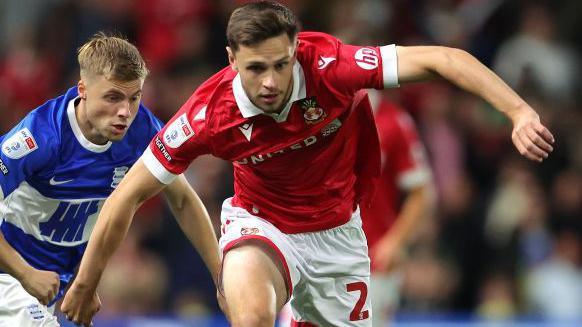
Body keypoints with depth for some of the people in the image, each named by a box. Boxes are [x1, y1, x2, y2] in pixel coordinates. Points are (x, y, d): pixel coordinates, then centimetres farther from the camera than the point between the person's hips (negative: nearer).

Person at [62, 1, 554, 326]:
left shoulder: (329, 67, -30)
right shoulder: (209, 114, -27)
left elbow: (440, 59, -30)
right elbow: (128, 196, -15)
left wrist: (520, 112, -41)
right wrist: (85, 285, -9)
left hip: (337, 231, 2)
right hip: (261, 226, -2)